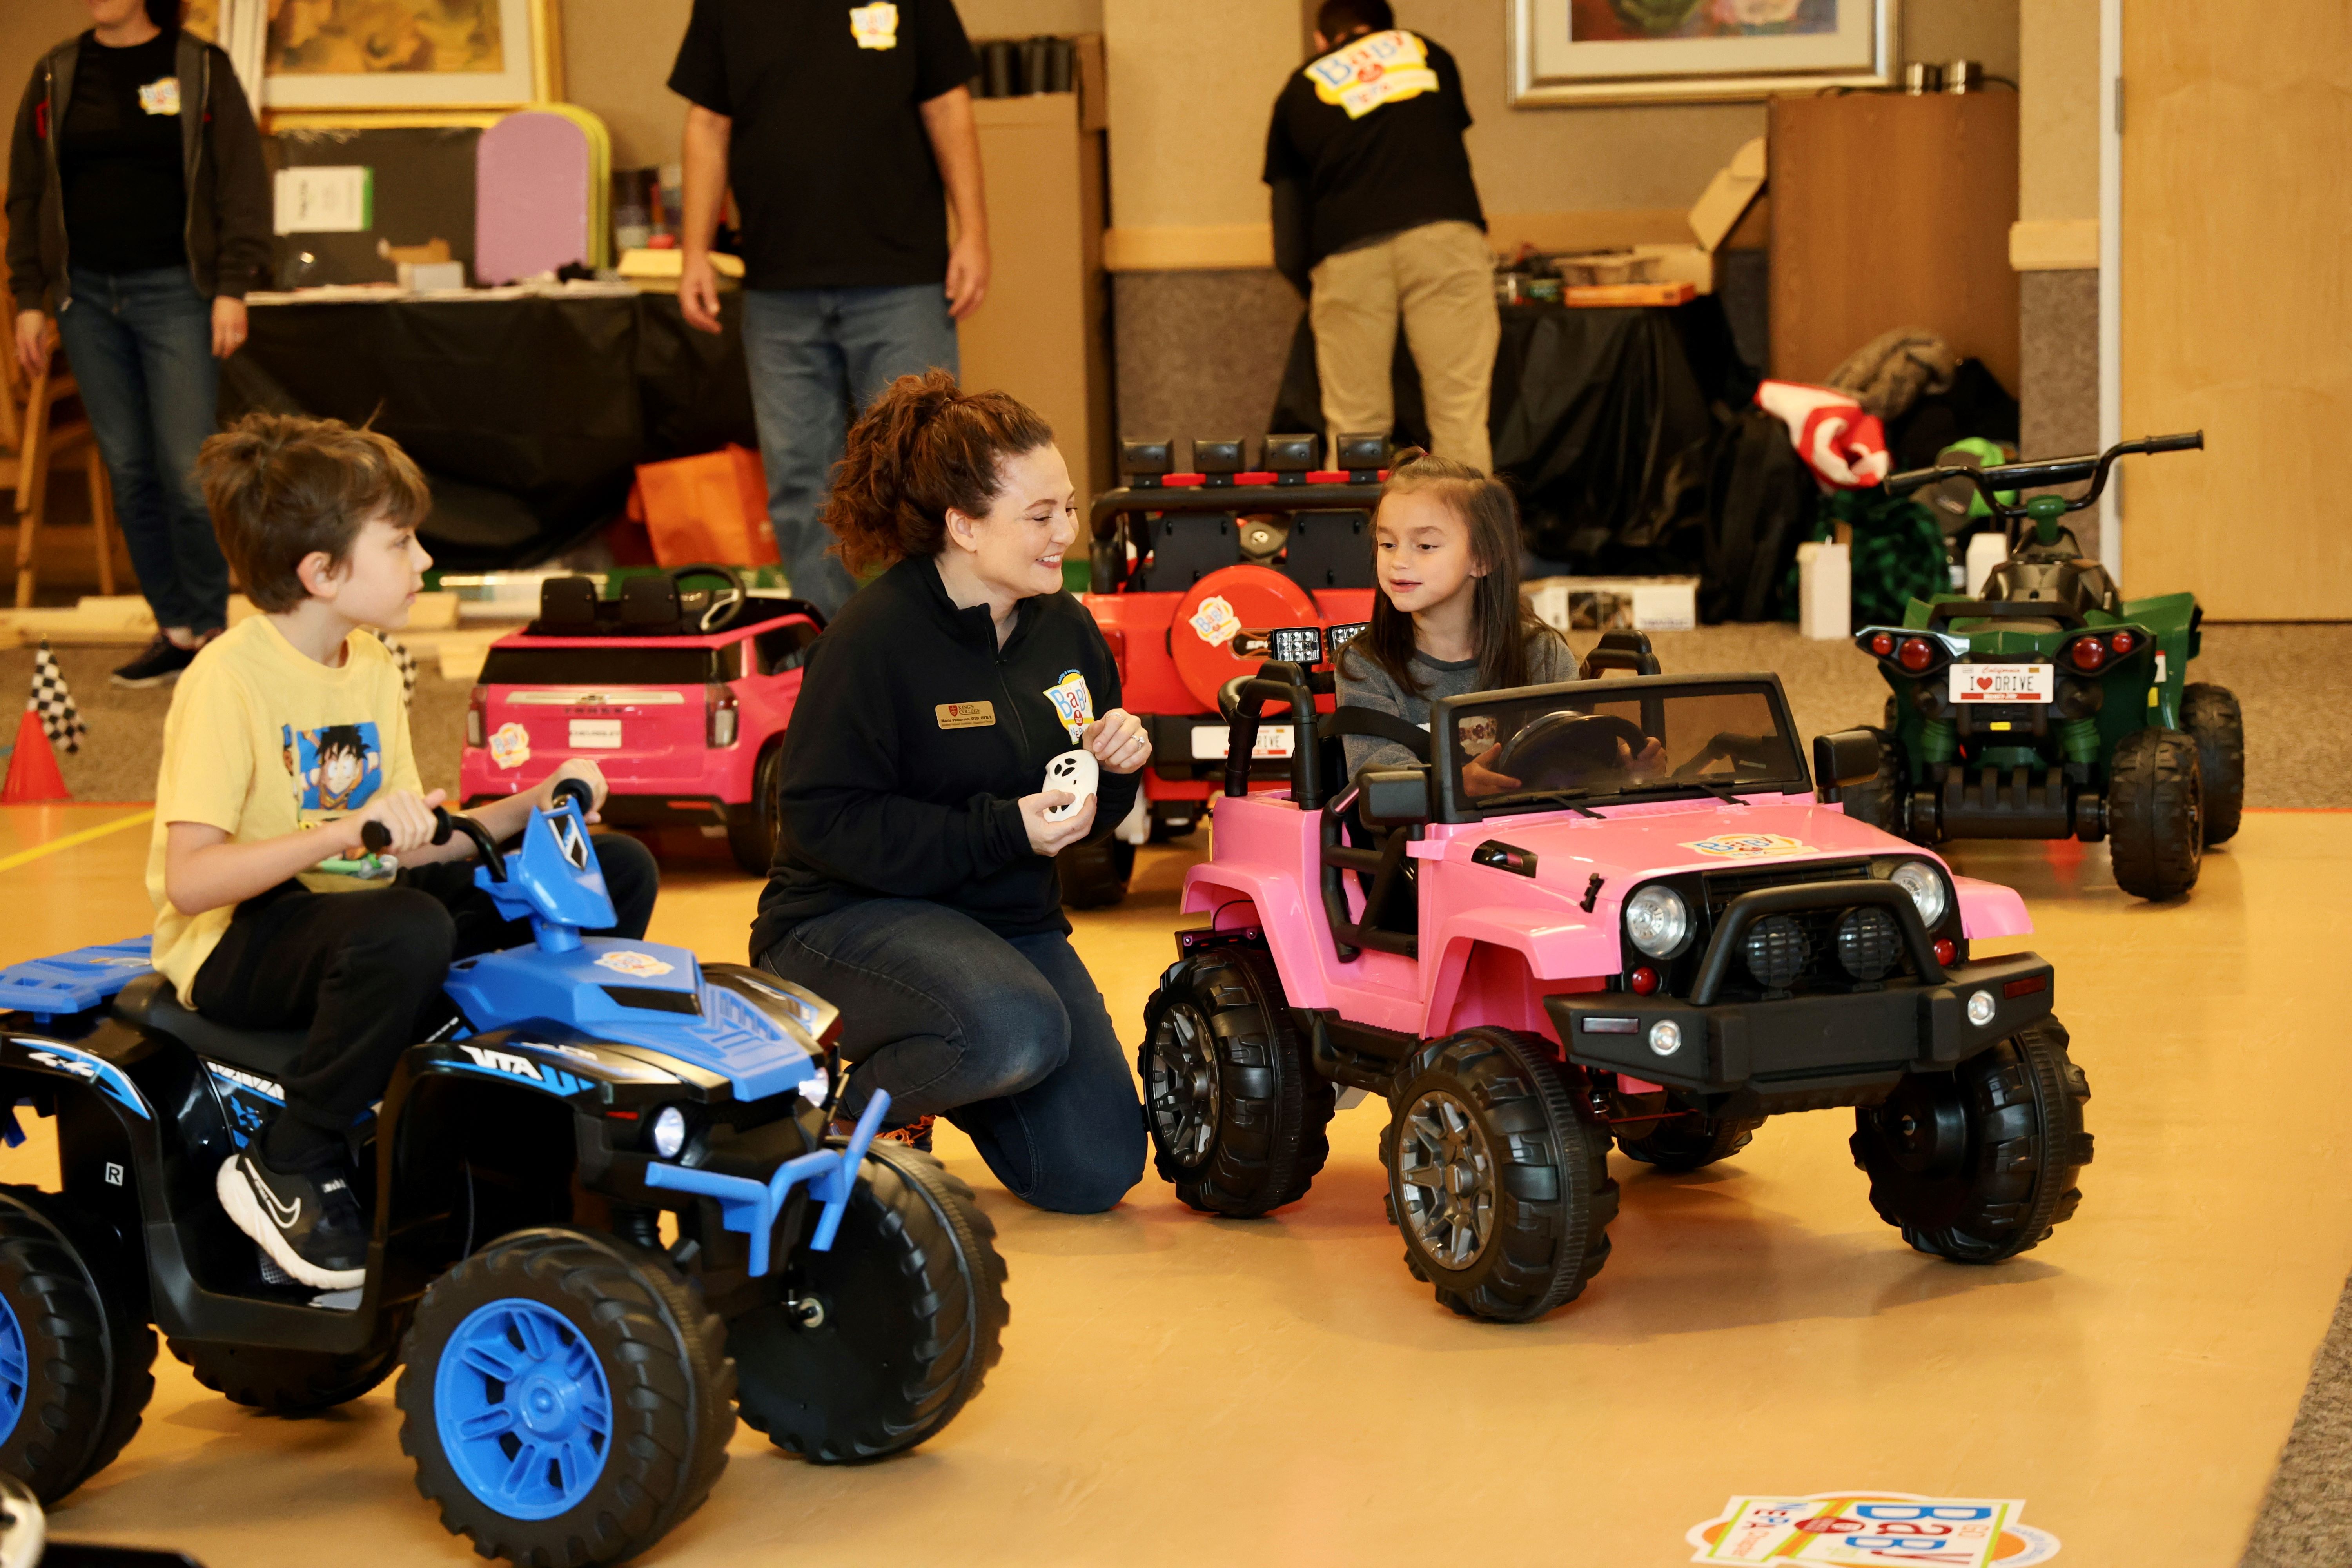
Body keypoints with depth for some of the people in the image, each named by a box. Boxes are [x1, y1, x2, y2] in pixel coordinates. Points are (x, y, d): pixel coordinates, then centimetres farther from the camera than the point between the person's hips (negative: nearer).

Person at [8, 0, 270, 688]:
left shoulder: (200, 70, 0)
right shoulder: (56, 77, 10)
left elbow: (244, 185, -2)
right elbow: (27, 194, 13)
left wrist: (232, 288, -9)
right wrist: (28, 298, 7)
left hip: (173, 289, -4)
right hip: (87, 296, 4)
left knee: (188, 474, -9)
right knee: (129, 473, 5)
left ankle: (210, 629, 6)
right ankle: (175, 631, 14)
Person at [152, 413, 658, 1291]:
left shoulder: (373, 672, 9)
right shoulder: (229, 679, -18)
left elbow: (405, 851, 10)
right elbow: (189, 879, -26)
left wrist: (531, 808, -1)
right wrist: (347, 830, -35)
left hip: (353, 908, 8)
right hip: (237, 946, -8)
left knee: (620, 871, 3)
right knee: (407, 930, -42)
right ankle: (285, 1171, -21)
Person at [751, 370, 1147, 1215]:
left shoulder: (1064, 629, 4)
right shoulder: (875, 638, -18)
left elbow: (1083, 812, 15)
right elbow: (824, 821, -21)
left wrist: (1117, 761, -10)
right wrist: (1002, 831, -26)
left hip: (1008, 919, 7)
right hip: (854, 916, -7)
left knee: (1097, 1172, -4)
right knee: (1018, 1030, -37)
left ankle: (928, 1075, 25)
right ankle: (844, 1103, -7)